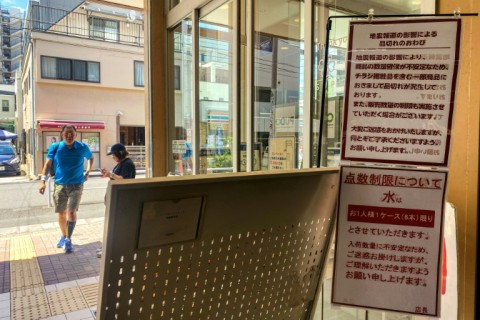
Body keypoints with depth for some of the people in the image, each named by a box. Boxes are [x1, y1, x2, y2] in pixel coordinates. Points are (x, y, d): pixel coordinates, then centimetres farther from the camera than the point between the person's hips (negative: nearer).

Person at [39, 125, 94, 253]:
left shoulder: (82, 147, -5)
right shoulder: (55, 147, -5)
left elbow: (91, 158, 15)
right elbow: (48, 163, 1)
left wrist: (88, 172, 5)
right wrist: (43, 180, -7)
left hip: (76, 185, -1)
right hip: (60, 185, 2)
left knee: (71, 212, -12)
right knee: (61, 213, 12)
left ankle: (68, 239, 1)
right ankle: (64, 235, 34)